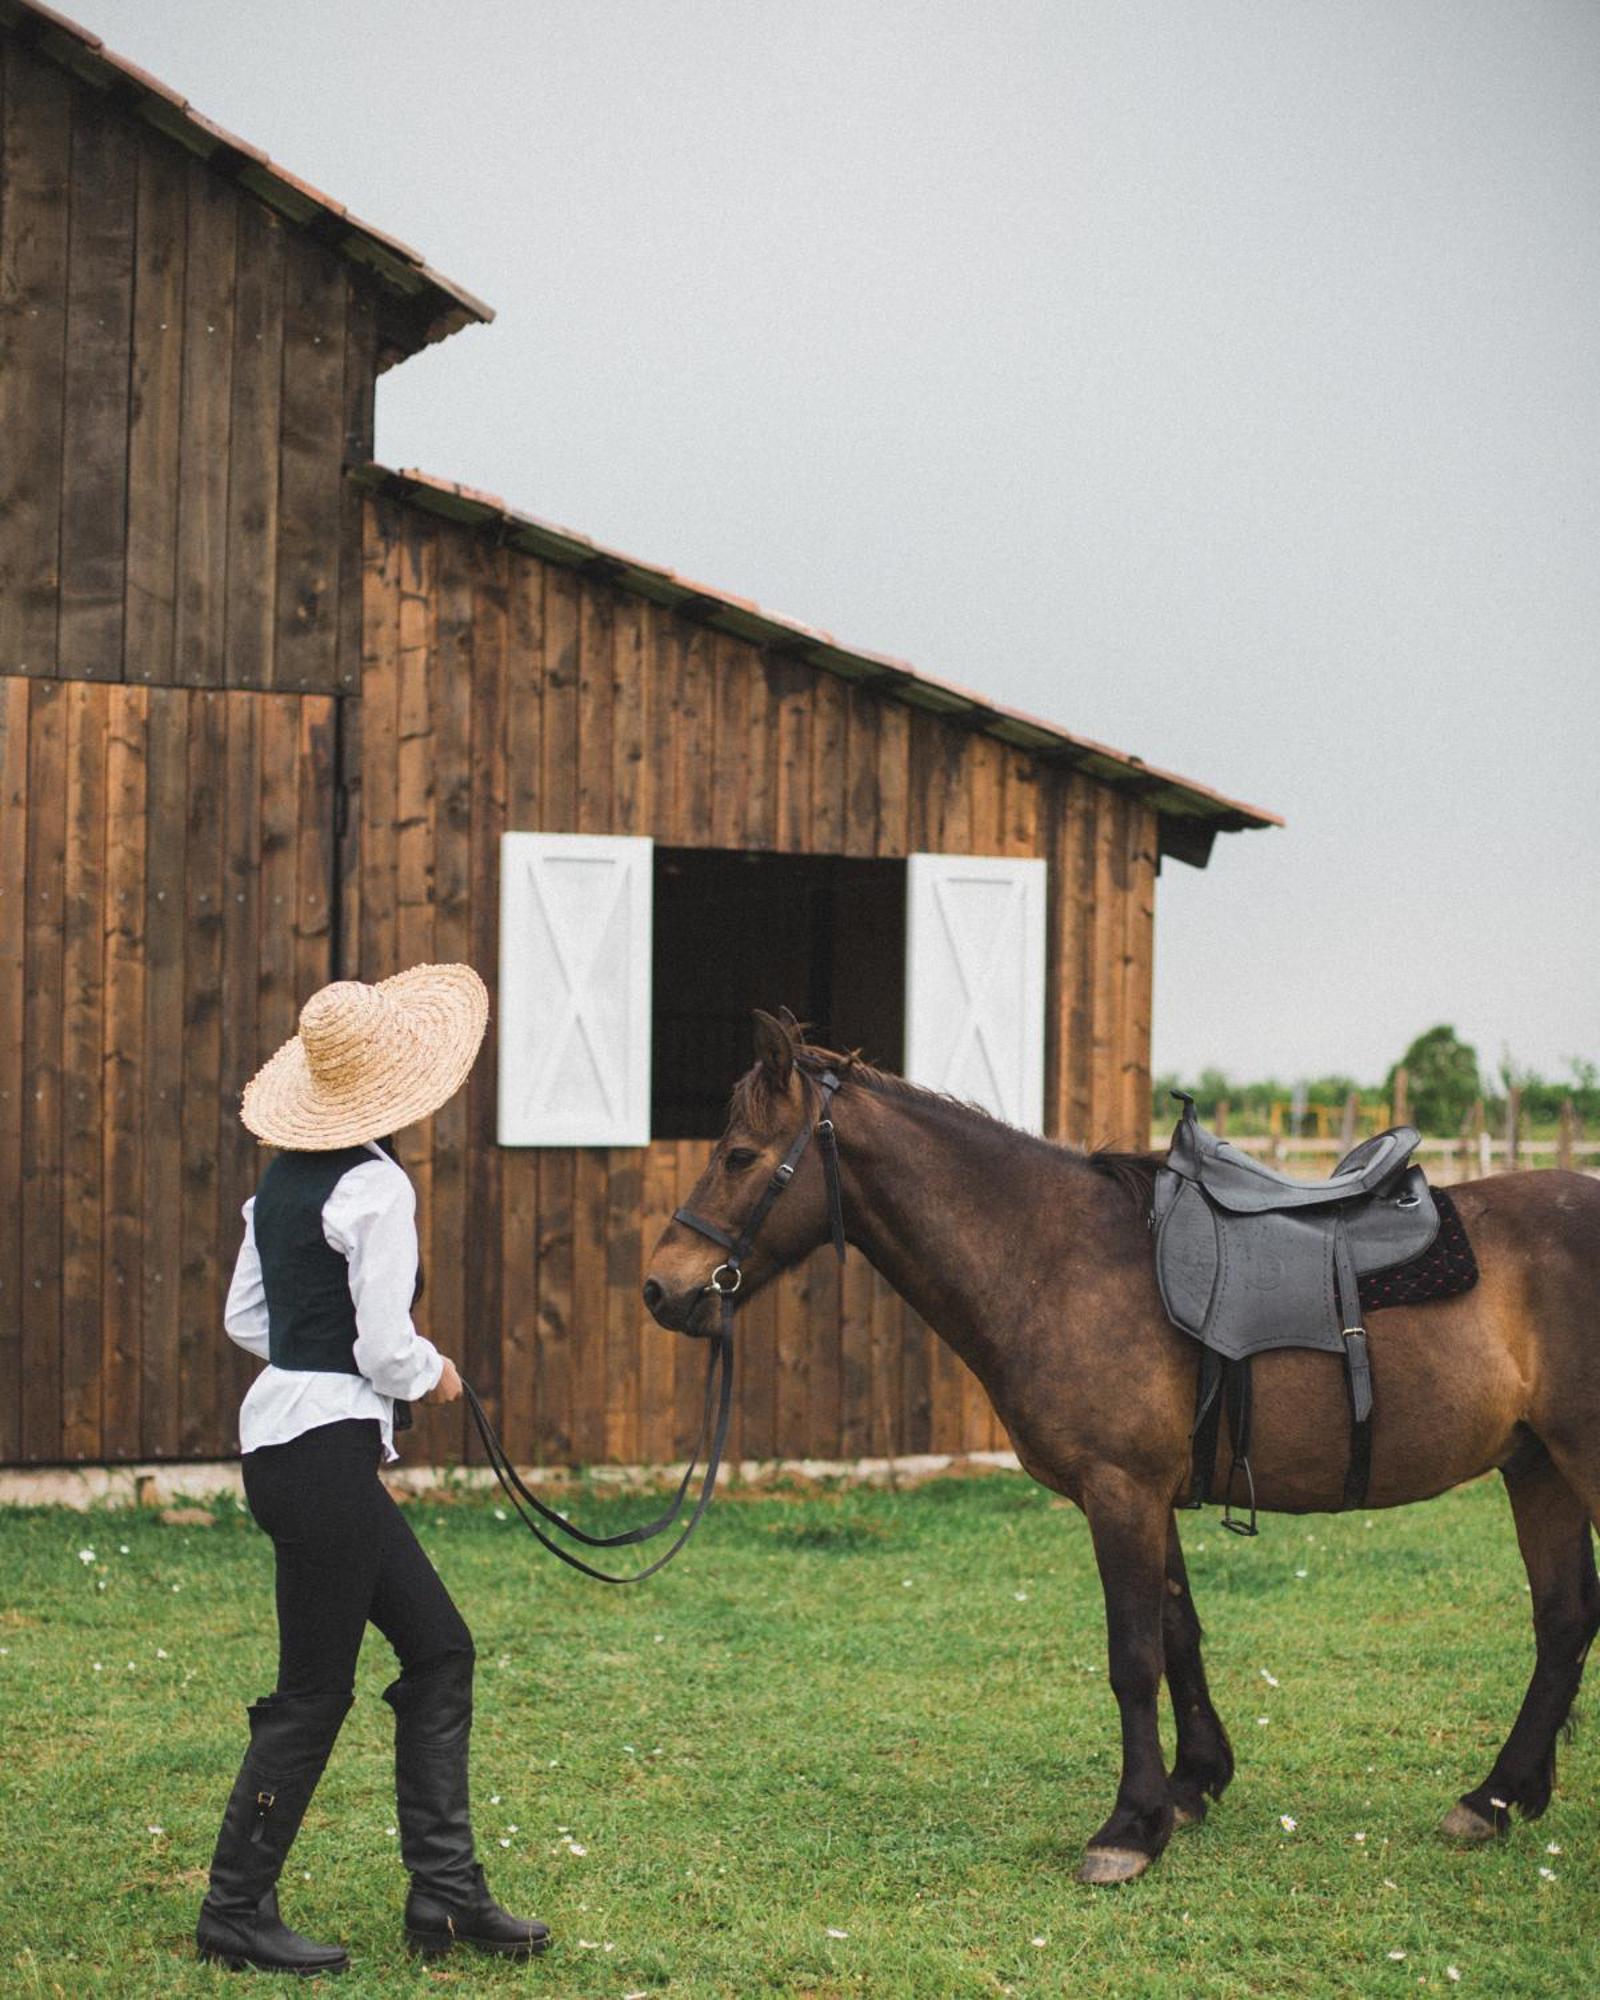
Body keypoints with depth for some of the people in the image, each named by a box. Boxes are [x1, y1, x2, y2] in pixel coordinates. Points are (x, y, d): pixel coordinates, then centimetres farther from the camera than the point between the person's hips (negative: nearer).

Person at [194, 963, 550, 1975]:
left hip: (279, 1433, 9)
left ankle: (445, 1889, 16)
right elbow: (386, 1352, -19)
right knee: (314, 1692, 2)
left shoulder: (284, 1178, 10)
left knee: (440, 1646, 14)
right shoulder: (376, 1187, -16)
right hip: (329, 1448, -9)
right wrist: (437, 1373, 0)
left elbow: (244, 1317, 16)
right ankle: (236, 1912, 12)